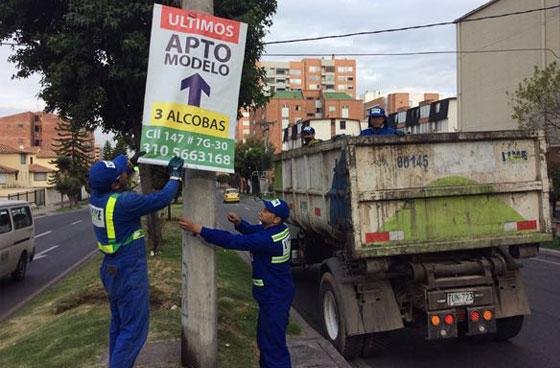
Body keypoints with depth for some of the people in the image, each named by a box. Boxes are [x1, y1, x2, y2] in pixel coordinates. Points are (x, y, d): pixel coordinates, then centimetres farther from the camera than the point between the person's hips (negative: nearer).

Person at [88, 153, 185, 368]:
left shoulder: (96, 196, -3)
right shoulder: (123, 202, -25)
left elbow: (113, 171, 19)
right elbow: (161, 199, -18)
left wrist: (131, 162, 18)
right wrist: (175, 176, -6)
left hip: (112, 270, 9)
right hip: (129, 273, -9)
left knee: (119, 324, 21)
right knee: (134, 329, 1)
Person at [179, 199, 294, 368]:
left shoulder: (268, 239, -29)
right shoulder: (280, 229, -1)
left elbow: (231, 241, -30)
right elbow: (253, 230, 14)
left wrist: (199, 229, -27)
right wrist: (239, 222, -7)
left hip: (275, 299, -10)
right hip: (274, 294, 10)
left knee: (274, 344, 1)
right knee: (264, 337, 24)